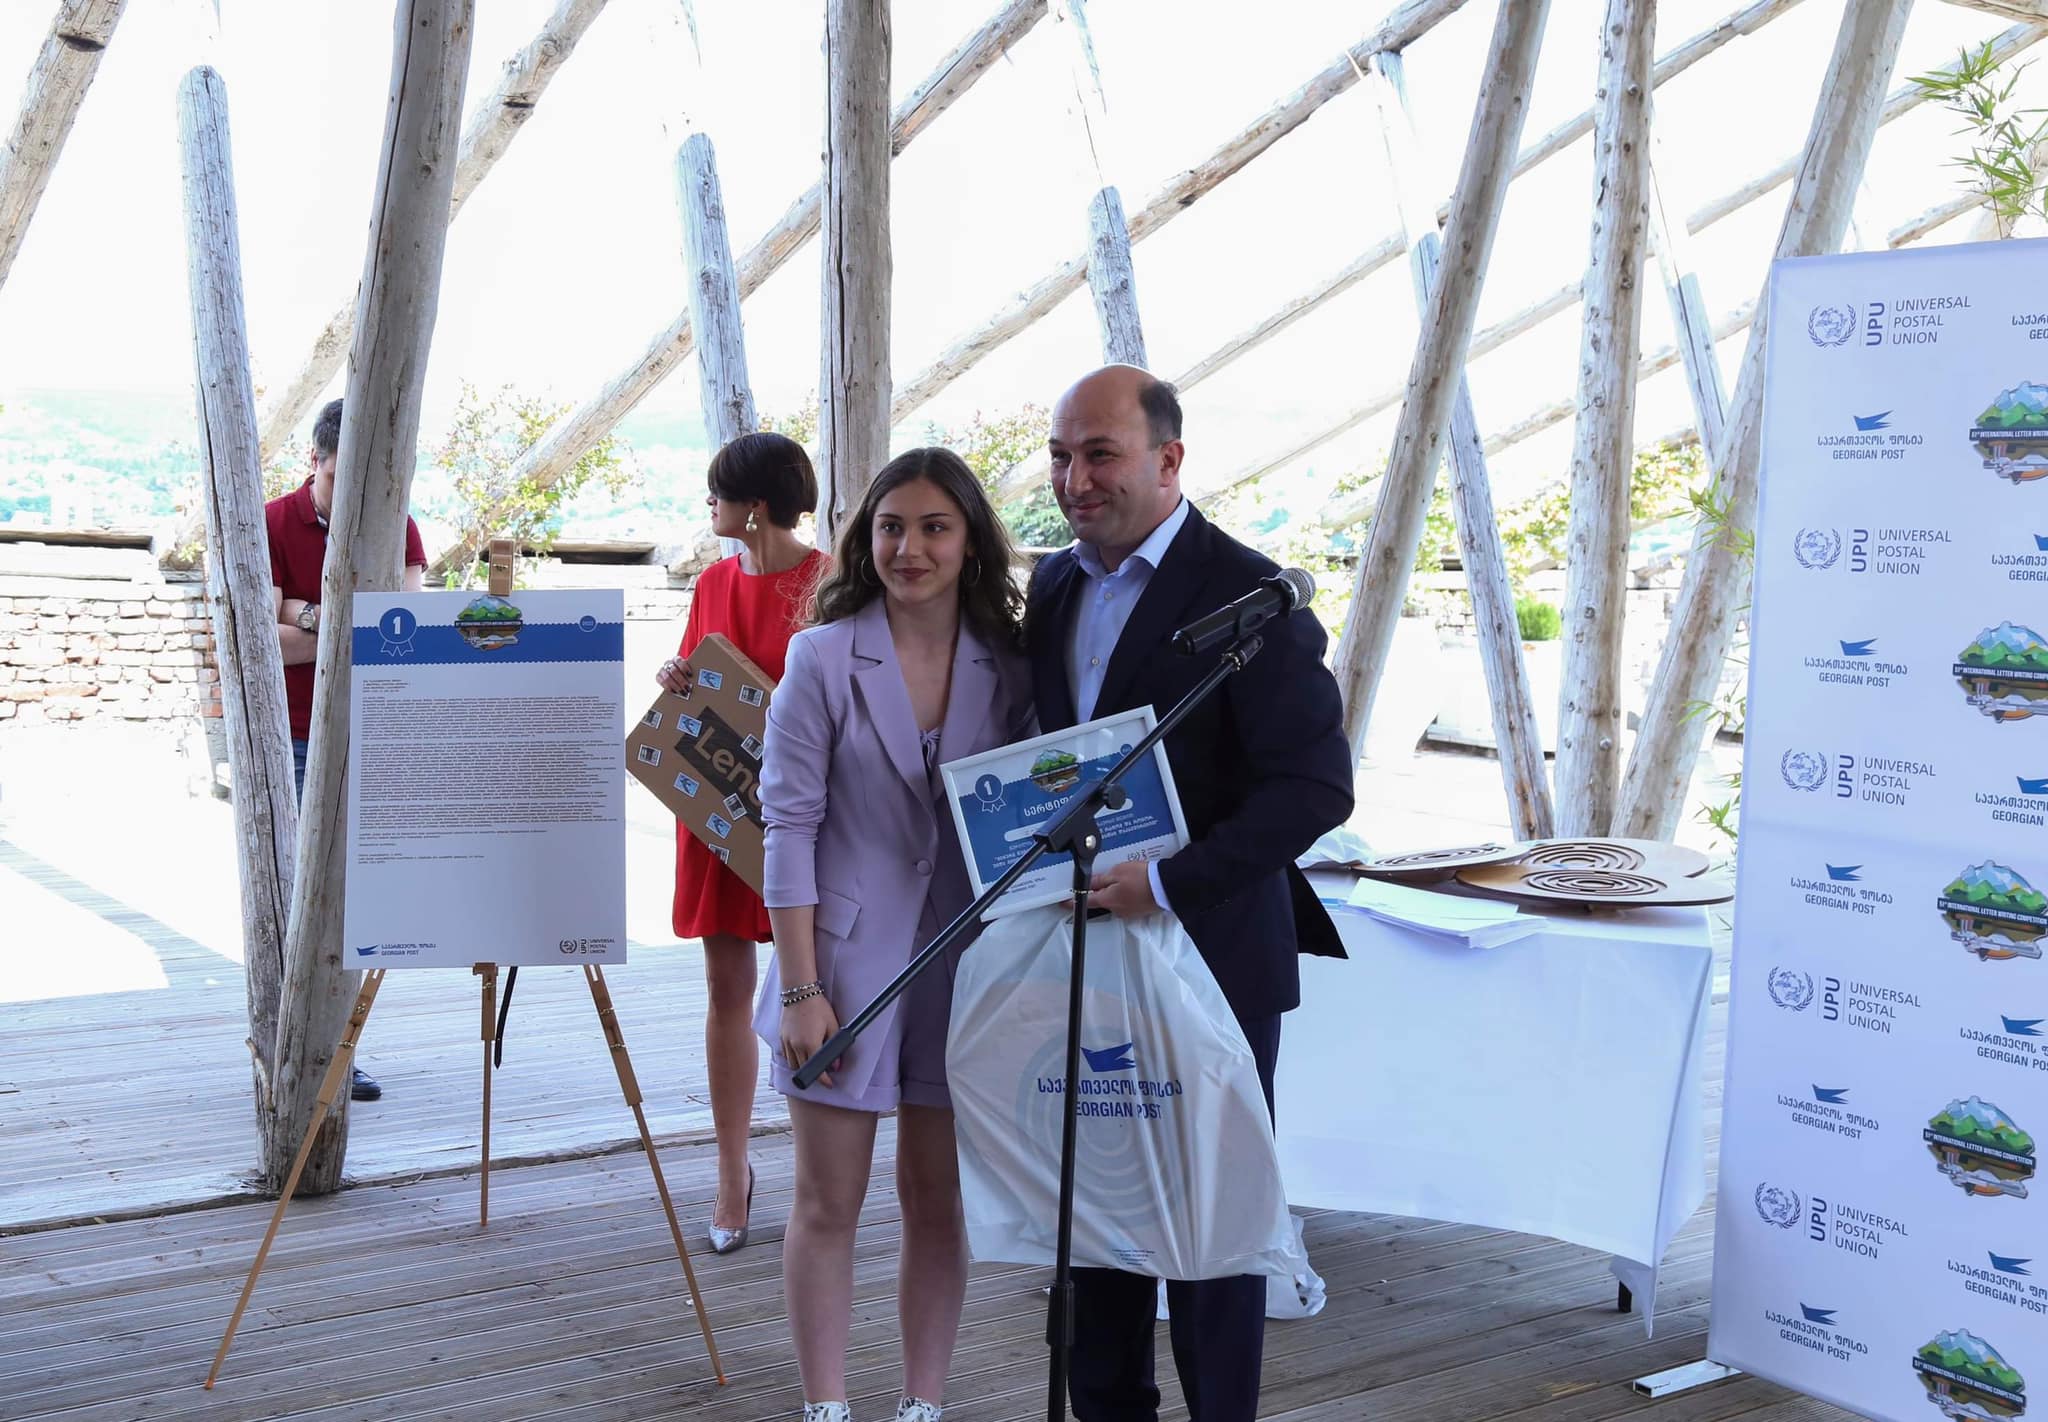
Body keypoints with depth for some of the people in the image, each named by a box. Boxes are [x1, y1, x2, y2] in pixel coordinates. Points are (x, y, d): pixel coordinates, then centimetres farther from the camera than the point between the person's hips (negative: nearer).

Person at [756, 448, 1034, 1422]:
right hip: (846, 963, -2)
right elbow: (789, 825, -8)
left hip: (963, 968, 3)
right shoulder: (822, 658, -6)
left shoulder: (1008, 669, 1)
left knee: (939, 1205, 11)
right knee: (828, 1205, 6)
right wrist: (801, 988, -12)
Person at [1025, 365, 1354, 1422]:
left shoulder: (1247, 595, -14)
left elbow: (1317, 784, -19)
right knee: (1094, 1204, 16)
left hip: (1206, 957, -6)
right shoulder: (1054, 586, 9)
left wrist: (1171, 881, -25)